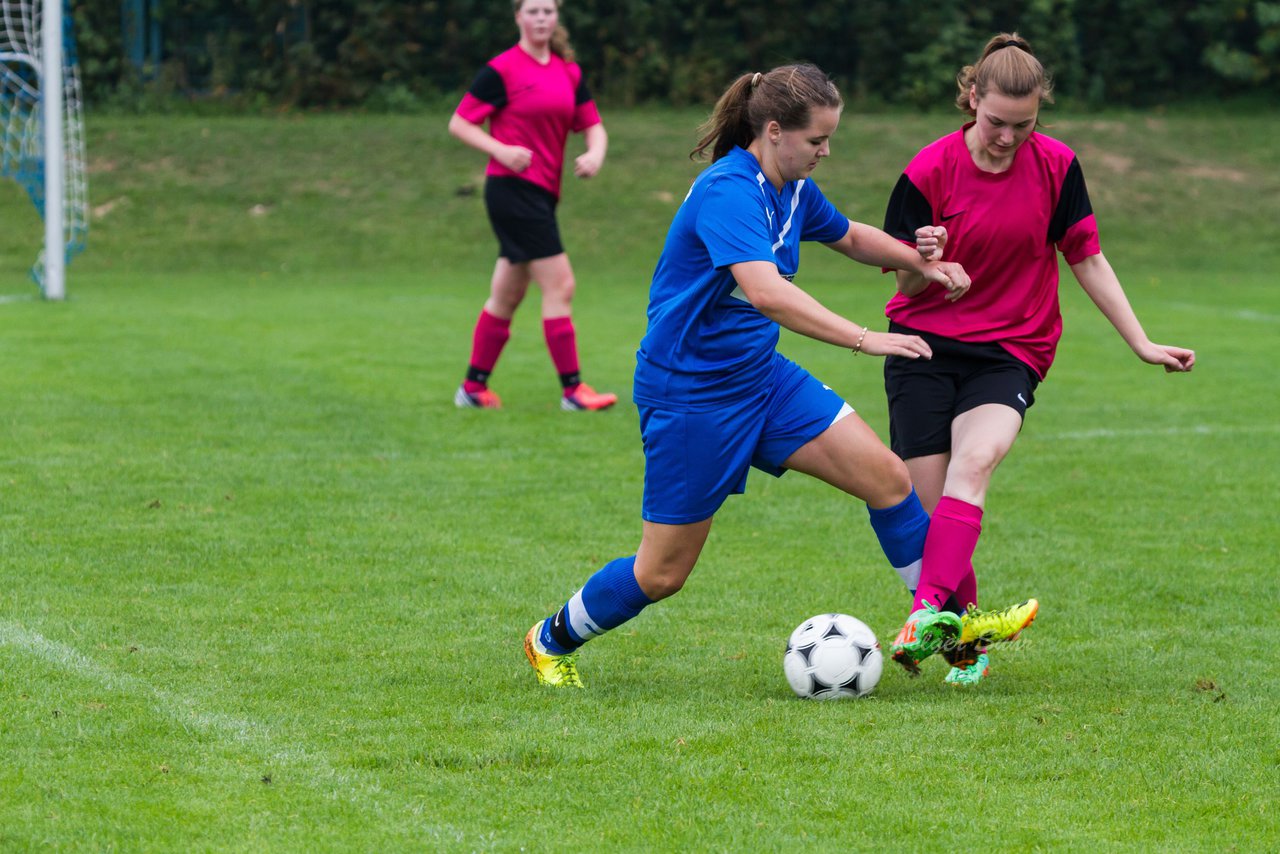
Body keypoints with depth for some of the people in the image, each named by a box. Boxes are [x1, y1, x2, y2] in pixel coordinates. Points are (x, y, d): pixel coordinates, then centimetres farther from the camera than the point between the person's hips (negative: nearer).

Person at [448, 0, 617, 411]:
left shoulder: (569, 71, 12)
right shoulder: (502, 69, -7)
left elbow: (593, 125, 16)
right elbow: (459, 123, -5)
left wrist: (595, 154, -6)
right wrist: (501, 150, -20)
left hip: (542, 192, 7)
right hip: (512, 188, -7)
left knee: (507, 296, 13)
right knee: (559, 285, -11)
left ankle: (473, 386, 22)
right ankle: (572, 389, -8)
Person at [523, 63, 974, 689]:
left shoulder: (793, 190, 3)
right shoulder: (728, 192, -25)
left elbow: (850, 237, 26)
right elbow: (764, 290, -41)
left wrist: (923, 263, 11)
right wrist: (862, 339, -45)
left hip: (761, 378, 8)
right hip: (688, 395, -8)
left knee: (886, 476, -7)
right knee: (663, 573, 3)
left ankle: (947, 621, 5)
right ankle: (552, 640, 28)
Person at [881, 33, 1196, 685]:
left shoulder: (1055, 167, -1)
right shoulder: (929, 171, -6)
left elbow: (1086, 259, 9)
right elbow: (907, 282, -1)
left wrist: (1143, 345, 7)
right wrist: (925, 263, -25)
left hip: (1010, 352, 0)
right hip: (925, 343, 0)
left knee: (974, 461, -28)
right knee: (930, 502, -8)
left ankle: (928, 610, -42)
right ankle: (964, 637, 14)